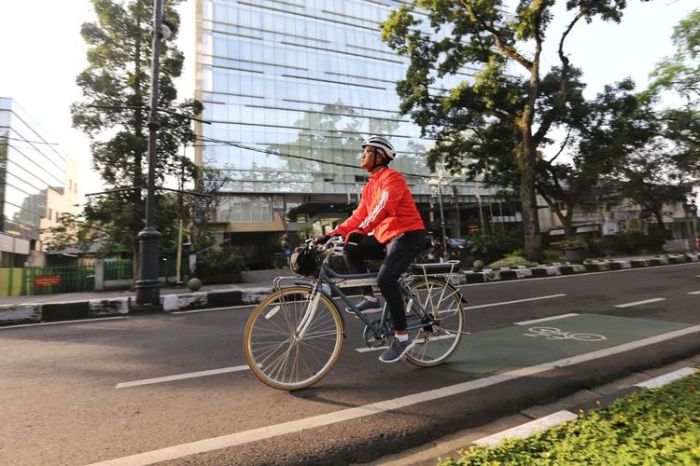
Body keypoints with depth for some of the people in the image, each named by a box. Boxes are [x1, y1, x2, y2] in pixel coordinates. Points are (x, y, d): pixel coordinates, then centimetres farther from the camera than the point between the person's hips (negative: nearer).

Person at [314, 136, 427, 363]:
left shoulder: (391, 177, -11)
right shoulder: (369, 186, 15)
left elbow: (383, 208, -28)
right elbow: (358, 216, 10)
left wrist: (360, 232, -40)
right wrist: (331, 234, 1)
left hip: (408, 235, -8)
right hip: (385, 236, 9)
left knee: (385, 279, -25)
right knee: (350, 250, -4)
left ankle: (402, 337, -11)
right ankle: (370, 298, 3)